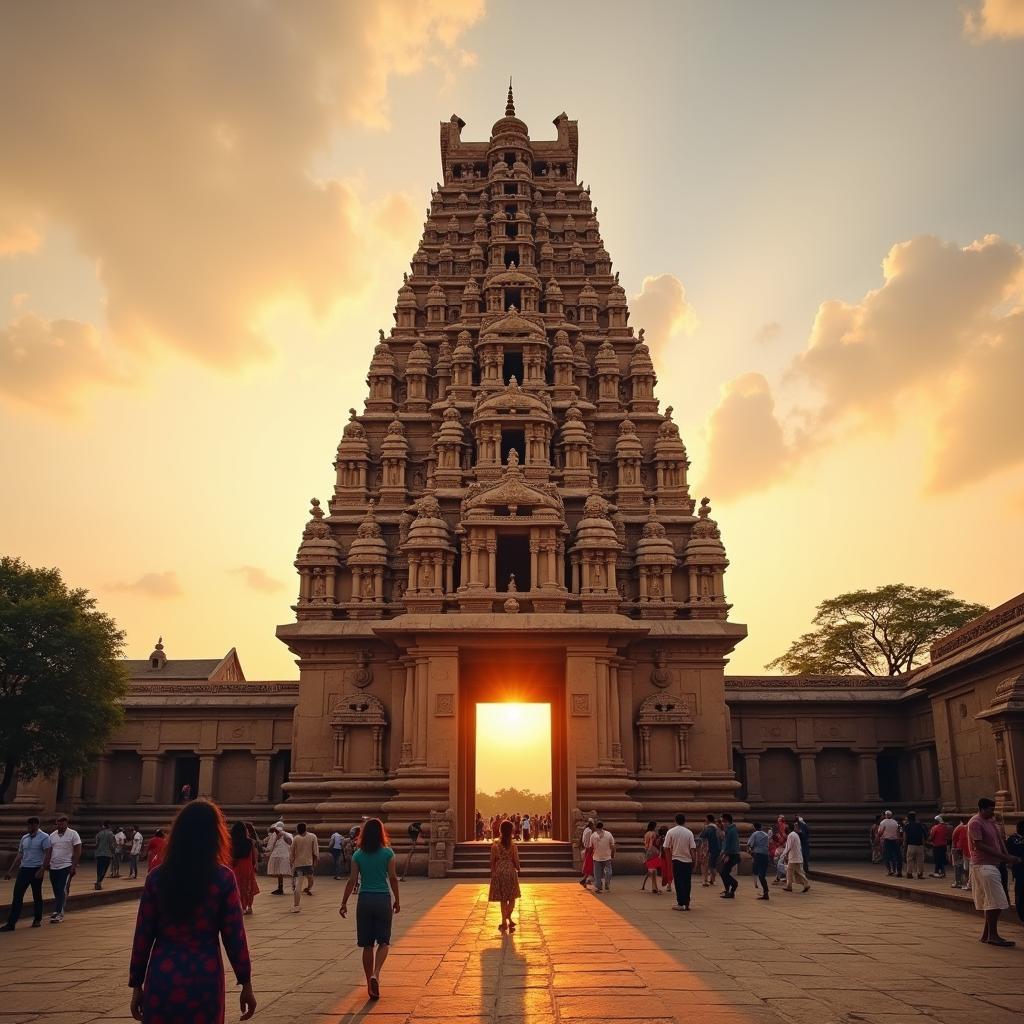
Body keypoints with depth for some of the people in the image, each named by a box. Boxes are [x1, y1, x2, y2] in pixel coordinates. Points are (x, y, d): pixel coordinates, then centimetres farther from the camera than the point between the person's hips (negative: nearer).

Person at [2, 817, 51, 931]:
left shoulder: (44, 837, -7)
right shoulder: (24, 838, 12)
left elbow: (47, 855, -13)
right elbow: (19, 855, 17)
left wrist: (42, 870, -22)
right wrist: (10, 871, 13)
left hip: (36, 870, -5)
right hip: (23, 869, 5)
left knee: (37, 896, 5)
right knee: (17, 895, -2)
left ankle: (37, 920, 18)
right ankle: (11, 923, -2)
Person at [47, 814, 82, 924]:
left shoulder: (73, 834, -5)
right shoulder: (52, 835, 9)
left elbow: (78, 851, -7)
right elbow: (49, 852, 14)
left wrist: (74, 866, -13)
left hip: (66, 867, -5)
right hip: (53, 867, 5)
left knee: (62, 891, -11)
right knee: (56, 891, 9)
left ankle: (57, 913, -13)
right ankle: (60, 912, 18)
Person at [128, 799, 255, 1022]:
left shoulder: (157, 878, -2)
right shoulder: (223, 878, -7)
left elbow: (143, 935, 1)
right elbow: (234, 935, -5)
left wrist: (137, 985, 11)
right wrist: (246, 984, 3)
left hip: (163, 977, 1)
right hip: (205, 978, -1)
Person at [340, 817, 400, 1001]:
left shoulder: (358, 855, 1)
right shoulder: (388, 853, -3)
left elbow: (352, 880, -2)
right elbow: (393, 878, -3)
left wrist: (344, 903, 5)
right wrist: (397, 901, 7)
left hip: (364, 900, 2)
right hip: (383, 899, -1)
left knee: (367, 945, 10)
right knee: (383, 942, 7)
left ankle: (371, 985, 14)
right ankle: (375, 974, -17)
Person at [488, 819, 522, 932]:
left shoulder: (495, 845, -8)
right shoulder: (513, 845, -11)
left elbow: (492, 861, -2)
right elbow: (516, 861, -8)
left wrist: (493, 873, 10)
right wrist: (517, 869, 14)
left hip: (499, 872, 2)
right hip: (510, 872, -2)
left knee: (503, 899, 11)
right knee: (512, 897, 17)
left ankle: (505, 922, 13)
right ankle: (508, 917, 11)